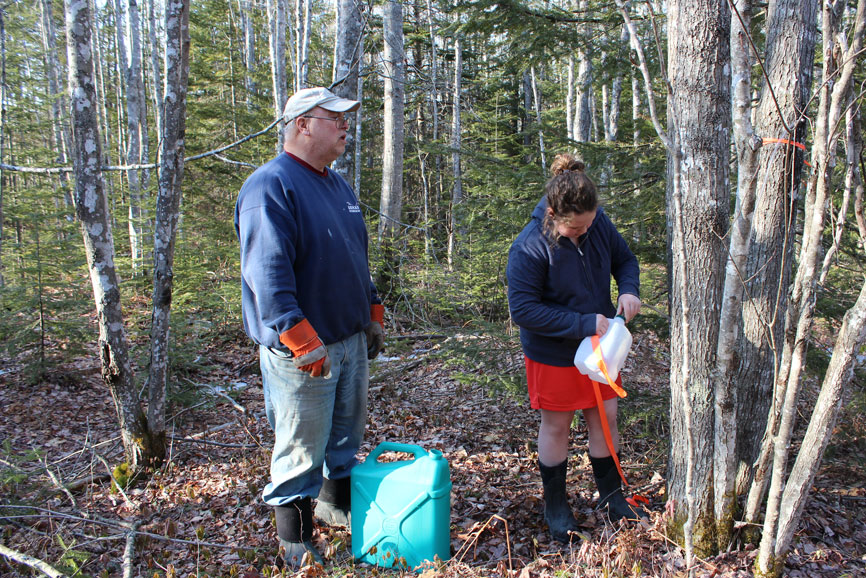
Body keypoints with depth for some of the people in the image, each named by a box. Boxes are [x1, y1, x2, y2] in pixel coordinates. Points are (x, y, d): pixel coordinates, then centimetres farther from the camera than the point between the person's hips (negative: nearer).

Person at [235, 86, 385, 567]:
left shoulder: (338, 185, 14)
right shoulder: (271, 185, -15)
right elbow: (266, 272, -24)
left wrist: (373, 314, 19)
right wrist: (301, 340, -27)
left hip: (352, 339, 8)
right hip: (303, 351, -8)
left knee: (347, 433, 21)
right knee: (302, 448, 4)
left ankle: (339, 504, 42)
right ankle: (296, 543, 22)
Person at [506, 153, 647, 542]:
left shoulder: (599, 223, -10)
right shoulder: (530, 247, -27)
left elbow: (624, 258, 7)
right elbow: (523, 309, -26)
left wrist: (629, 290, -15)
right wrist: (583, 324, -28)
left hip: (598, 344, 5)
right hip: (553, 353, -5)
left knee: (605, 417, 14)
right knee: (556, 425, 10)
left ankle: (611, 496, 35)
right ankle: (556, 506, 30)